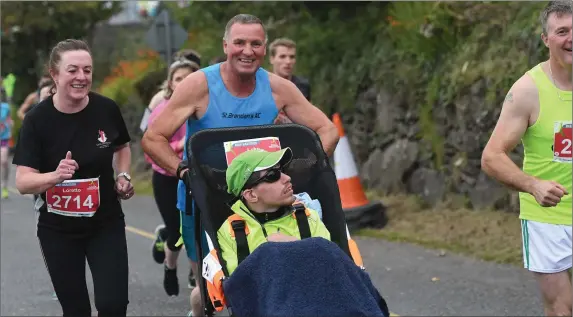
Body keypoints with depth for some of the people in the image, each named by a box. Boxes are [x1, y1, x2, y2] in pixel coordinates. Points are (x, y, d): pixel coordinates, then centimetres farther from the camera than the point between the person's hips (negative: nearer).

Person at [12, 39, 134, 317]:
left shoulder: (107, 109, -9)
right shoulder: (37, 120, -15)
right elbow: (23, 182, -19)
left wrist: (123, 176, -4)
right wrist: (55, 175, -37)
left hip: (106, 225, 1)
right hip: (59, 231, -1)